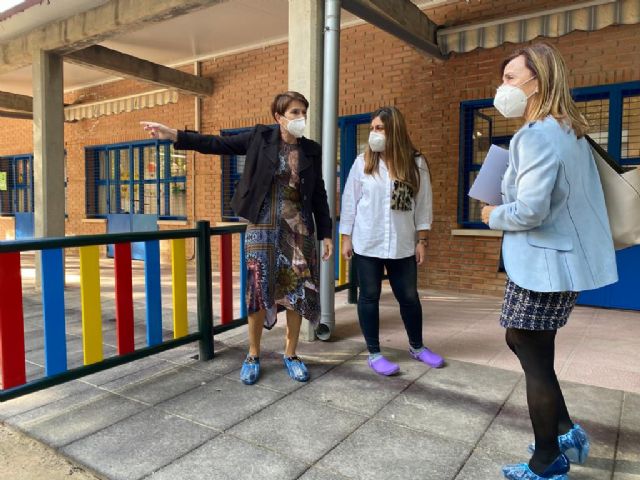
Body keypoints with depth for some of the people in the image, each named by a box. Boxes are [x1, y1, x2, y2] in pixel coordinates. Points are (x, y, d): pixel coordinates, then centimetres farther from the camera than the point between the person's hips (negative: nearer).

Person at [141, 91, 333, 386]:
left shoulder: (311, 150, 6)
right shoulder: (260, 137, 1)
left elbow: (319, 195, 8)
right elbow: (218, 144, 0)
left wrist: (326, 234, 4)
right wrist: (174, 135, -9)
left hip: (299, 229, 2)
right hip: (263, 227, -2)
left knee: (298, 291, 3)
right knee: (259, 289, -1)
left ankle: (290, 354, 20)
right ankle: (253, 355, 17)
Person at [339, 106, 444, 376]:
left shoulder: (416, 164, -1)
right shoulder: (362, 163, -1)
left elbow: (423, 203, 2)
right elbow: (350, 200, 2)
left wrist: (421, 241, 0)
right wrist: (346, 238, 1)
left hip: (402, 245, 1)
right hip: (367, 243, 0)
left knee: (409, 297, 11)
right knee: (369, 297, 6)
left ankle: (417, 347, 33)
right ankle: (374, 354, 20)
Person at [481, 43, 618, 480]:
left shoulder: (537, 136, -20)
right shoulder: (570, 132, 12)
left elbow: (529, 211, -28)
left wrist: (493, 215, -8)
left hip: (544, 264, -10)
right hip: (564, 257, 10)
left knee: (535, 359, 4)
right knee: (521, 340, 22)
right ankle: (565, 432, 31)